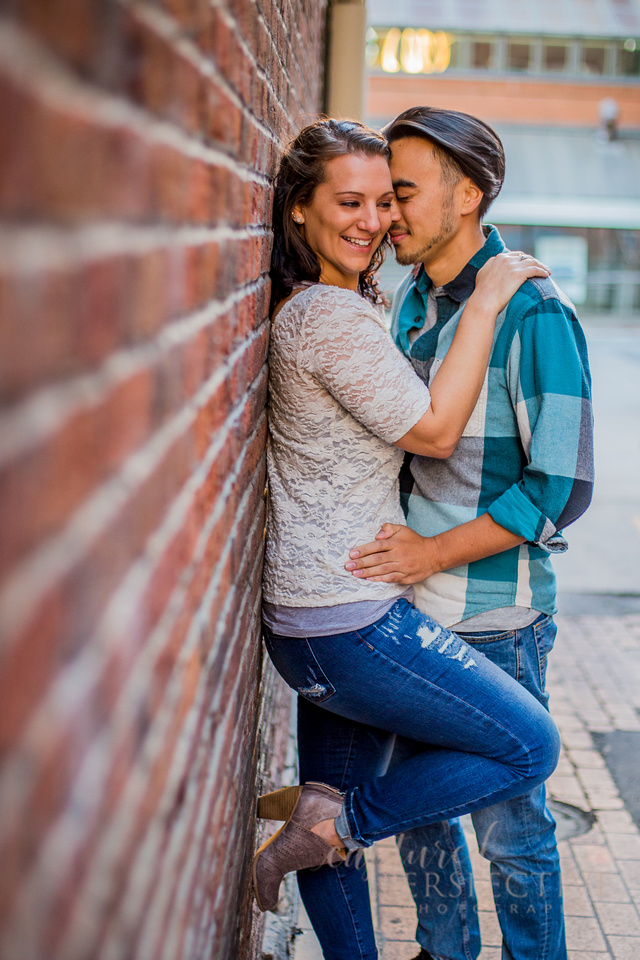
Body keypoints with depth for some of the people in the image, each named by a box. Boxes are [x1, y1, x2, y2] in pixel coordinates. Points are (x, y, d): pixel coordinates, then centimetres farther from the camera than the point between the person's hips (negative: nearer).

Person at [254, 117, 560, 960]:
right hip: (350, 623, -10)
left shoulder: (314, 307, 14)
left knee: (337, 833, 18)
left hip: (316, 620, 10)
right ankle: (334, 818, 2)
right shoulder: (330, 316, -17)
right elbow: (435, 430, -16)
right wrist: (486, 300, -10)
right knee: (531, 746, 1)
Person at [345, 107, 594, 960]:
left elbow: (563, 487, -18)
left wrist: (434, 553, -20)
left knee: (510, 824, 6)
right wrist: (392, 542, 7)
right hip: (408, 605, 7)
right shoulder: (410, 299, 7)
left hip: (494, 615, -7)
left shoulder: (534, 313, -16)